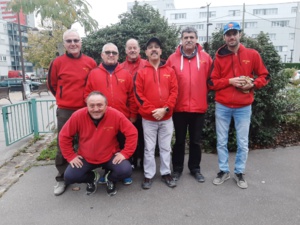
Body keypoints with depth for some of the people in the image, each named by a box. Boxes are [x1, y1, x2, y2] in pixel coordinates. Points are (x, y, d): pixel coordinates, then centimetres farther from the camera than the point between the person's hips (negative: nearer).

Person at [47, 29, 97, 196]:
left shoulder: (91, 62, 0)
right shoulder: (58, 62, -2)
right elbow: (52, 84, 10)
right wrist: (64, 98, 12)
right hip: (65, 111, -1)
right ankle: (62, 178, 21)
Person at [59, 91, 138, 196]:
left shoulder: (116, 115, -22)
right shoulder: (78, 116, -18)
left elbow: (132, 133, -13)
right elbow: (64, 136, -5)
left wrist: (125, 153, -15)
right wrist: (71, 156, -6)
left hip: (111, 156, -1)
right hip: (85, 158, 2)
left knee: (126, 171, -23)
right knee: (69, 177, -15)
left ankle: (110, 179, 15)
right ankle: (92, 177, 19)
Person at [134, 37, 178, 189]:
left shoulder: (170, 71, 6)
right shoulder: (141, 73, 0)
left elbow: (174, 92, 0)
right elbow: (138, 95, -6)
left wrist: (165, 109, -13)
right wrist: (152, 111, -14)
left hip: (167, 117, 2)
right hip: (148, 118, -1)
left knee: (166, 147, 12)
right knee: (149, 148, 8)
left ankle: (166, 173, 27)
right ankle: (148, 175, 22)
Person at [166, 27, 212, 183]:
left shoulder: (205, 58, 1)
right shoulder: (173, 58, -2)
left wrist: (203, 94, 4)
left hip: (199, 107, 1)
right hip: (179, 107, -1)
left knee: (196, 140, 13)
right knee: (179, 140, 12)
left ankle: (195, 168, 31)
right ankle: (177, 169, 28)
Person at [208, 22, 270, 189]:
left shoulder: (252, 54, 1)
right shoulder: (219, 57, 1)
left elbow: (265, 76, 7)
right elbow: (212, 83, -1)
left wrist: (252, 84, -12)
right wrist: (230, 81, -15)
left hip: (244, 107, 0)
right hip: (222, 107, 1)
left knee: (243, 143, 8)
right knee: (221, 141, 9)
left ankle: (240, 172, 27)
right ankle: (224, 171, 27)